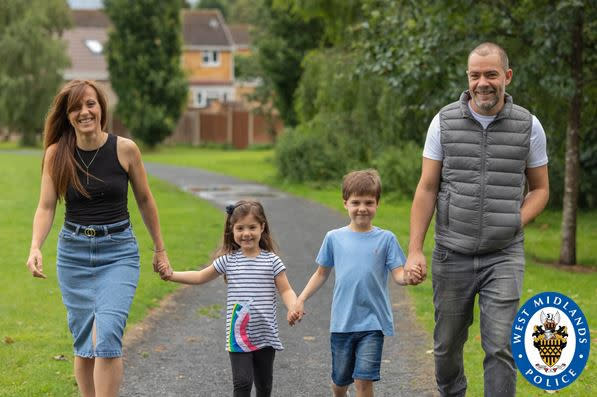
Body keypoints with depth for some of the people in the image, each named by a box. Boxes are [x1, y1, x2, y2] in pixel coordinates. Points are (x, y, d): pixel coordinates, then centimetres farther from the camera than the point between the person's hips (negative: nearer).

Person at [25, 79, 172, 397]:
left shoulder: (125, 149, -6)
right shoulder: (56, 153, -3)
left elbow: (144, 200, 6)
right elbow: (46, 207, -5)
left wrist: (160, 249, 13)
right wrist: (35, 247, -22)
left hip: (118, 252, -2)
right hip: (73, 253, 2)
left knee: (107, 336, -18)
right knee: (83, 343, 8)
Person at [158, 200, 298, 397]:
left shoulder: (271, 261, -1)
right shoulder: (228, 260, 2)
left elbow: (285, 290, -2)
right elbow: (201, 276, 12)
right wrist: (171, 275, 3)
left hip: (265, 336, 0)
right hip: (238, 335, 0)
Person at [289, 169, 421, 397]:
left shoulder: (386, 239, -1)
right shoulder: (334, 238, 3)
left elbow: (397, 274, -5)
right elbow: (322, 273, 14)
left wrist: (408, 277, -28)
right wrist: (300, 300, 7)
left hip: (372, 322, -2)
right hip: (342, 322, 2)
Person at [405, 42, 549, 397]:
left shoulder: (528, 126, -1)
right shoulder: (445, 122, -1)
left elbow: (540, 188, 10)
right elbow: (427, 189, 1)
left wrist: (516, 222, -9)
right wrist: (415, 251, -4)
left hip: (504, 256, -1)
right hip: (452, 255, 1)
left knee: (501, 347, -11)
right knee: (447, 346, 13)